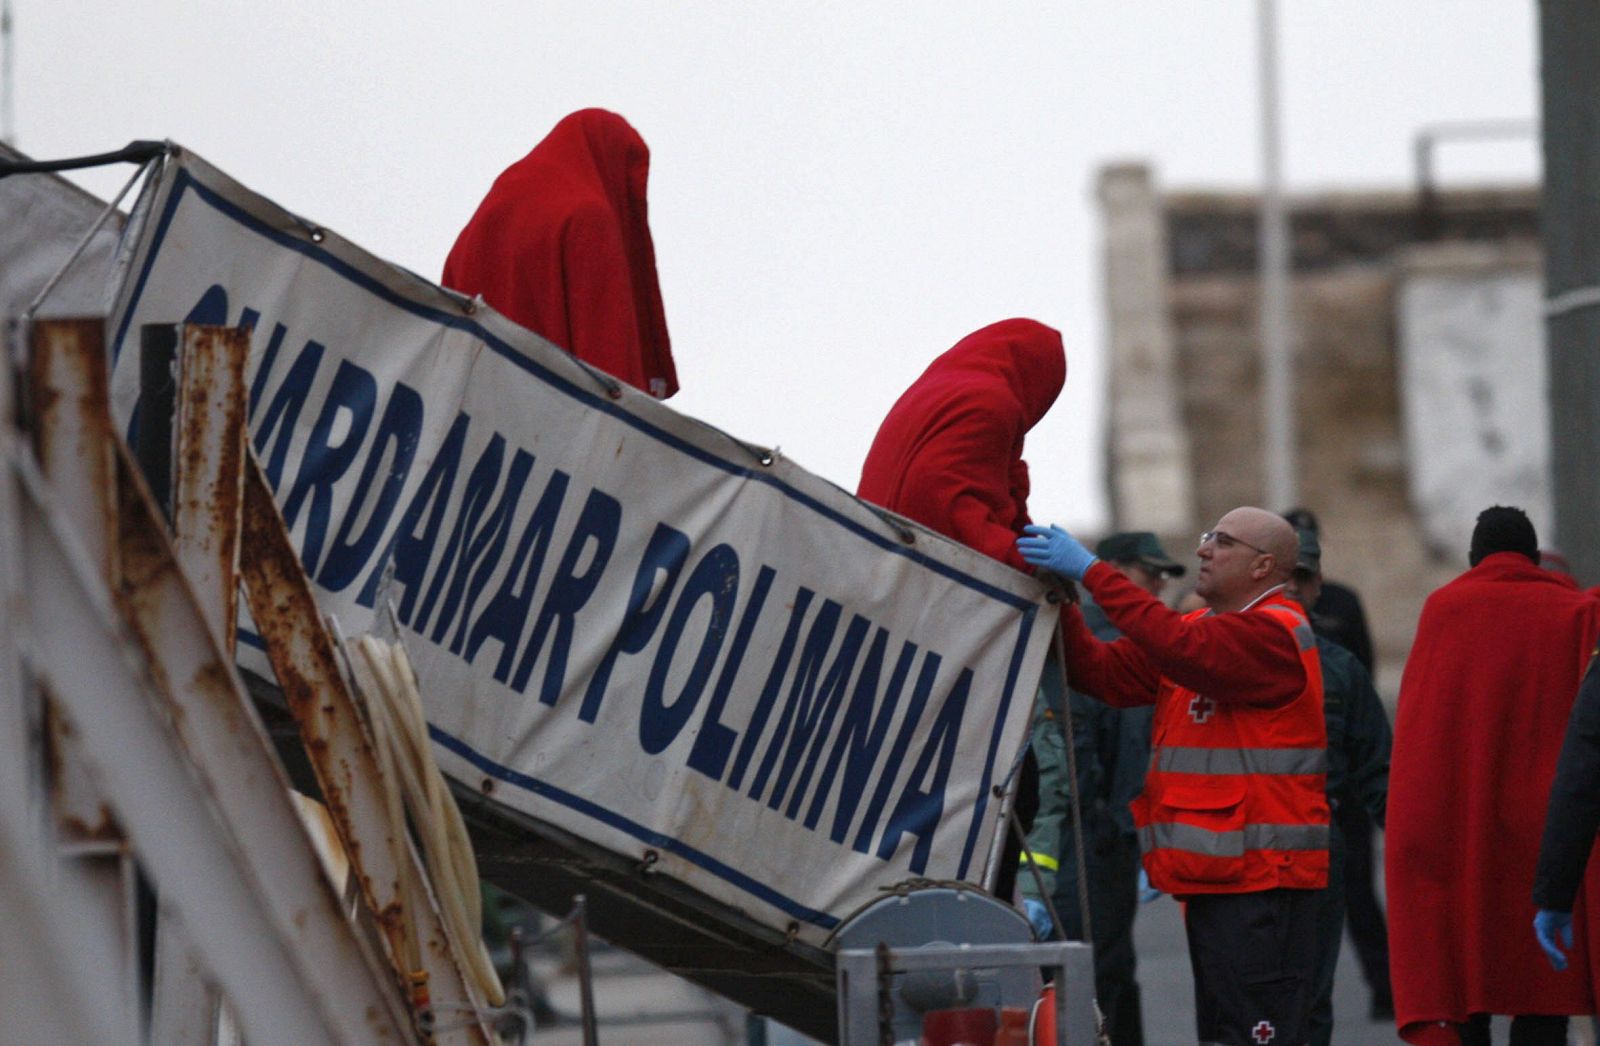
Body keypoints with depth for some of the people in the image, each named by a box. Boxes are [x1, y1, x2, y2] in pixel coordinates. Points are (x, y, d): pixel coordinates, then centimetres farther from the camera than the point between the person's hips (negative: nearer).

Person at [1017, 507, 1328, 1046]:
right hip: (1213, 877, 10)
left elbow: (1180, 647, -26)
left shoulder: (1275, 633, -10)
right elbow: (1107, 674, 11)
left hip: (1261, 880, -10)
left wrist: (1091, 571, -25)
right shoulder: (1204, 626, 20)